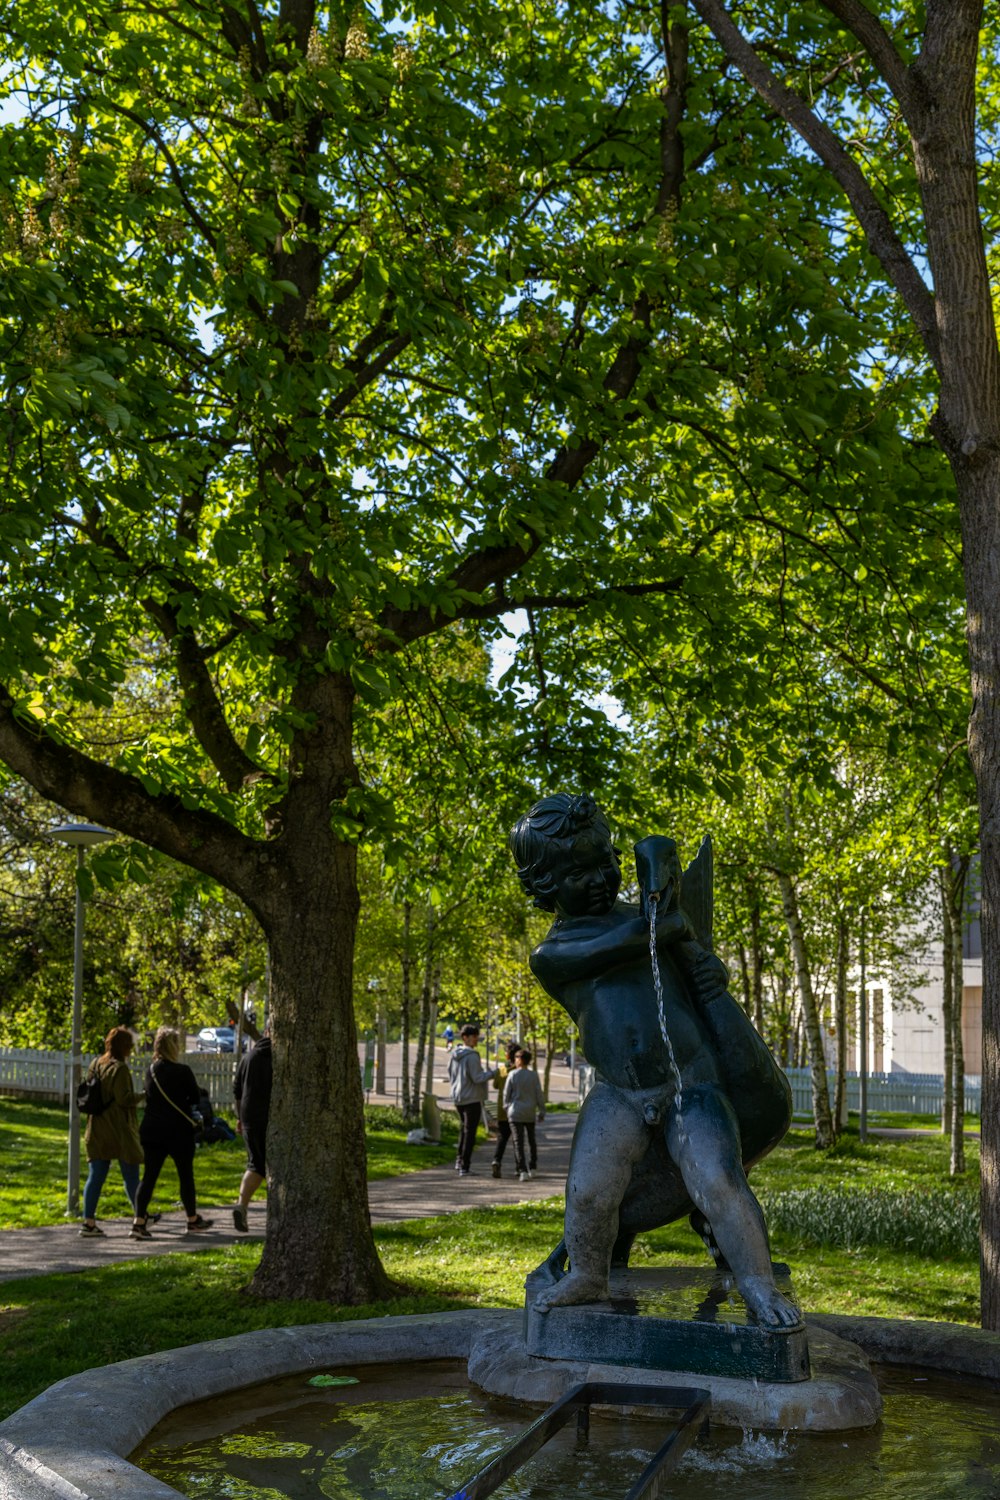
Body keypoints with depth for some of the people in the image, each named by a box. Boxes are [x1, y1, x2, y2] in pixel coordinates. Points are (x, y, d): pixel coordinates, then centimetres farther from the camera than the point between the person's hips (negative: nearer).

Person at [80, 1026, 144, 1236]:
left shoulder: (95, 1066, 8)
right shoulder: (119, 1068, -15)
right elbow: (124, 1098, -19)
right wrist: (142, 1095, -5)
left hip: (97, 1130, 6)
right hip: (120, 1131, -6)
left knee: (95, 1177, 5)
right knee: (131, 1176, 7)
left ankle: (89, 1221, 0)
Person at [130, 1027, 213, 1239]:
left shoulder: (150, 1070, 4)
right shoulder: (182, 1072, -13)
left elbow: (149, 1098, 13)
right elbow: (195, 1098, -5)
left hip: (151, 1130, 5)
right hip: (178, 1131, -5)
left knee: (149, 1175, 4)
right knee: (186, 1175, 9)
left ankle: (139, 1221, -7)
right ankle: (193, 1220, 22)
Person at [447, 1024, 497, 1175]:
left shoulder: (454, 1055, 6)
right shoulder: (472, 1056, -19)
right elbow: (477, 1078, -22)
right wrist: (492, 1072, -9)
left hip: (458, 1097, 8)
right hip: (472, 1098, -8)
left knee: (464, 1127, 23)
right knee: (470, 1132, -1)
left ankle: (460, 1160, 20)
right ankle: (465, 1166, 1)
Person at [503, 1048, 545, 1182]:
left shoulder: (512, 1075, -6)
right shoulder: (533, 1075, -4)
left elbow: (506, 1093, 0)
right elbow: (539, 1094, -1)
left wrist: (506, 1107, 16)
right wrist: (541, 1111, 8)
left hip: (515, 1112, -2)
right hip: (530, 1113, 2)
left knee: (518, 1141, -3)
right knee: (531, 1140, 19)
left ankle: (522, 1170, -14)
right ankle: (532, 1167, 25)